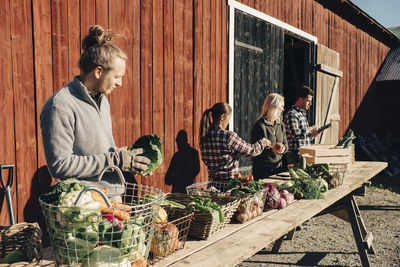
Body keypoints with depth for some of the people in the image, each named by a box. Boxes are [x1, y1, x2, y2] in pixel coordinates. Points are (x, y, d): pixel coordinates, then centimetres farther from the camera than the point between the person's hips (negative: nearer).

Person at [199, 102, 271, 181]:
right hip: (229, 181, -7)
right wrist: (264, 141, 13)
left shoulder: (204, 136, 2)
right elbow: (252, 150, -7)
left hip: (212, 179, 7)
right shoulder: (229, 136, -18)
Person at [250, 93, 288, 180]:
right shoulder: (259, 126, -14)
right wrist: (272, 150, -29)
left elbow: (285, 144, 13)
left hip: (279, 167, 7)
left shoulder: (280, 124, 10)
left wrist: (283, 148, -11)